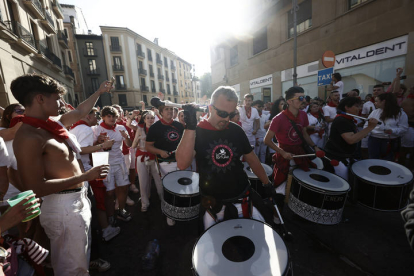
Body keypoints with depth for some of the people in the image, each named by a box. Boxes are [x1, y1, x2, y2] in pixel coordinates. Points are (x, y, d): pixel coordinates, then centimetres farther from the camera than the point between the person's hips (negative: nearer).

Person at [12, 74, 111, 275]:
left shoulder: (51, 124, 3)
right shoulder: (29, 137, -23)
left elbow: (80, 112, 19)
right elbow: (36, 188, -25)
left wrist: (99, 92, 25)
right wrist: (86, 177, -26)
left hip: (77, 198, 9)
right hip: (63, 206, -9)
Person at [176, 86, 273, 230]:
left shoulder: (236, 130, -3)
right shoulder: (197, 132, -12)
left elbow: (252, 159, 8)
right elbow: (182, 164, -27)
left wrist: (268, 184, 9)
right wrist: (190, 127, -33)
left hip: (242, 196, 3)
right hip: (212, 202, -2)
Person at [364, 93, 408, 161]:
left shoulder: (400, 113, 0)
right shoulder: (375, 112, 7)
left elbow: (403, 128, -5)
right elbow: (367, 125, 9)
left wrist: (392, 131, -23)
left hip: (391, 141, -1)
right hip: (374, 140, 2)